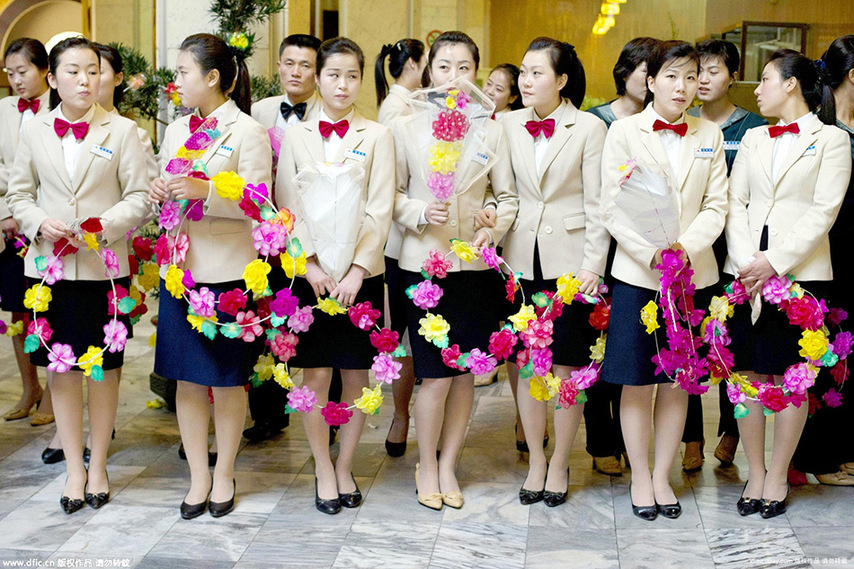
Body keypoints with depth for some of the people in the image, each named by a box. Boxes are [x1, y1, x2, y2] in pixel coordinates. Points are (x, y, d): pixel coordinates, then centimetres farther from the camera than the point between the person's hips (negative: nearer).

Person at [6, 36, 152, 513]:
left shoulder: (122, 131, -1)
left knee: (104, 368, 7)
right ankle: (75, 468, 18)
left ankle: (99, 465, 22)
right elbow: (20, 194, 13)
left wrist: (104, 225, -17)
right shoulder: (34, 132, 7)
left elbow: (140, 198, -1)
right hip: (50, 265, 2)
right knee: (61, 368, 6)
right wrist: (40, 223, -7)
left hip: (104, 267, -2)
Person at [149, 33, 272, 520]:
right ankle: (198, 476, 21)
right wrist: (159, 195, -3)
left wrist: (207, 191, -23)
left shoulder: (248, 132, -7)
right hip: (180, 266, 6)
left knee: (227, 379, 6)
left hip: (227, 271, -5)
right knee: (187, 378, 9)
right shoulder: (176, 130, 12)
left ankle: (225, 475, 22)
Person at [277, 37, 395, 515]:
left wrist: (357, 270, -11)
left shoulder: (377, 136, 4)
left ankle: (345, 467, 20)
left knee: (356, 378, 5)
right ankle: (323, 469, 17)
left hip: (360, 274, 0)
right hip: (311, 273, 1)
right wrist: (310, 265, -8)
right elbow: (288, 209, 3)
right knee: (315, 377, 1)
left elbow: (380, 211, -2)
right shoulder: (297, 137, 8)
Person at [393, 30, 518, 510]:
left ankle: (449, 465, 24)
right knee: (437, 374, -3)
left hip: (475, 264, 2)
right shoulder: (406, 125, 2)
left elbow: (508, 196, 7)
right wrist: (421, 213, -15)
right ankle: (427, 467, 17)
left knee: (466, 371, 7)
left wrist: (494, 229, -11)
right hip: (424, 260, -2)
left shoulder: (491, 128, 5)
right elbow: (393, 192, 4)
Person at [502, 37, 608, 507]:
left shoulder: (590, 129, -3)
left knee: (566, 365, 3)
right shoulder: (508, 125, 6)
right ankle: (535, 460, 21)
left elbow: (596, 204, -3)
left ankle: (559, 464, 17)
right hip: (521, 260, 3)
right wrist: (495, 247, 2)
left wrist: (592, 265, -8)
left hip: (569, 261, -3)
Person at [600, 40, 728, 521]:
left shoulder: (710, 135, 8)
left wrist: (685, 247, -14)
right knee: (637, 383, 2)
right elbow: (612, 209, -5)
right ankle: (640, 477, 17)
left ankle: (663, 476, 21)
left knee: (678, 382, 8)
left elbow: (716, 206, 3)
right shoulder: (624, 131, -1)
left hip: (693, 274, 3)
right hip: (637, 273, -3)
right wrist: (653, 253, -17)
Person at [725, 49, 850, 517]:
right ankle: (755, 473, 17)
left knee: (790, 379, 2)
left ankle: (778, 476, 14)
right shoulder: (753, 138, 16)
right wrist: (747, 261, -7)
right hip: (746, 270, 4)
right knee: (750, 374, 5)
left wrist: (775, 263, -15)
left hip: (800, 272, -4)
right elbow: (735, 203, 8)